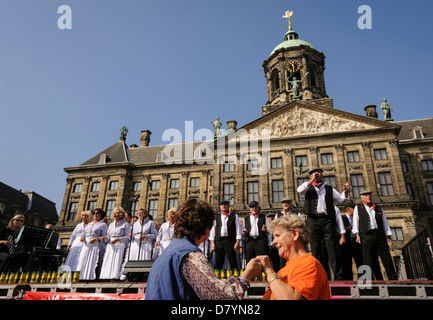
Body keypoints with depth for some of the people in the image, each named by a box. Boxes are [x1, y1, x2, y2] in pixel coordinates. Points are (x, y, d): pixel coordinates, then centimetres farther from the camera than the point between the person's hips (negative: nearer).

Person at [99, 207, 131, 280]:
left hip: (120, 246, -5)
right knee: (108, 263, -4)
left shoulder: (126, 224, 2)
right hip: (110, 246, 5)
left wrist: (118, 239, -16)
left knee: (117, 262, -14)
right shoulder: (111, 224, 21)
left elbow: (128, 237, -6)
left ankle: (115, 276, -14)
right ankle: (109, 276, -2)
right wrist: (105, 238, -1)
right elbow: (108, 236, 21)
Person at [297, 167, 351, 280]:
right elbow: (300, 190, -4)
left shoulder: (330, 189, 21)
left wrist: (345, 192, -2)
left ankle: (338, 277, -3)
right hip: (313, 220, 0)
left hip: (327, 220, 1)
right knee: (316, 250, 0)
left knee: (333, 249, -6)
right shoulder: (308, 188, 17)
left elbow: (341, 200, 17)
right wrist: (311, 180, -1)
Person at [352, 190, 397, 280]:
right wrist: (357, 235, -4)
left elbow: (385, 223, 18)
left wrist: (388, 237, 9)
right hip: (367, 236, -2)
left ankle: (393, 280, 7)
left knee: (387, 259, 0)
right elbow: (356, 222, 8)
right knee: (368, 260, -8)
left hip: (380, 235, 3)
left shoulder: (379, 208, 21)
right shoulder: (358, 208, 15)